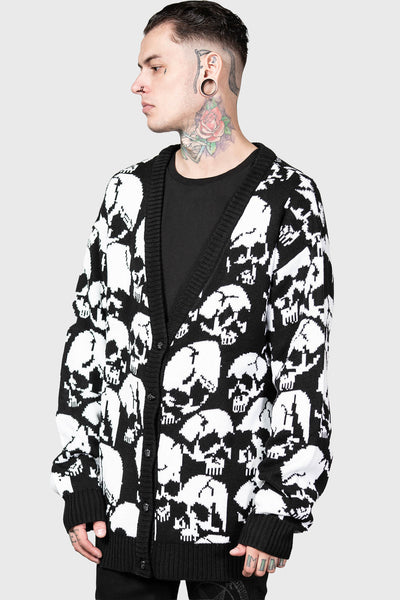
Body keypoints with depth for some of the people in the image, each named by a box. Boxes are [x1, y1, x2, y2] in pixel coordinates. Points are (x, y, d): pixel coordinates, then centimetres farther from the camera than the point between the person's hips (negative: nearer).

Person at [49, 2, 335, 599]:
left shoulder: (287, 201, -5)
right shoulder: (129, 193, 9)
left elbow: (305, 367, -8)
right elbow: (87, 335, 9)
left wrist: (277, 511, -12)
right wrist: (77, 486, 3)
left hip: (230, 510, -4)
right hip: (123, 509, 4)